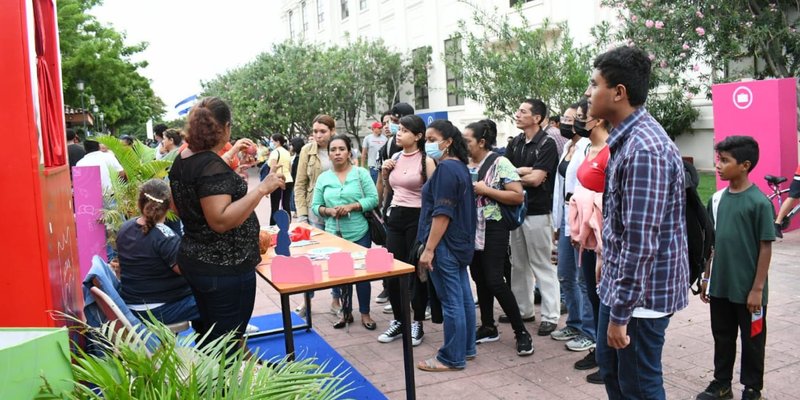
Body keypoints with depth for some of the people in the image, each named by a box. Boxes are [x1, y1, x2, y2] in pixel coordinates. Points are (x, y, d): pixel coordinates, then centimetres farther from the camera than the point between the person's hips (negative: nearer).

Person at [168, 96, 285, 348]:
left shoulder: (182, 160, 6)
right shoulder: (212, 166, -22)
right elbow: (220, 221, -29)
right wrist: (261, 189, -28)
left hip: (194, 259, 10)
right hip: (224, 268, -10)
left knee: (209, 335, 22)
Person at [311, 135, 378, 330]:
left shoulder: (361, 173, -3)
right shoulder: (323, 178, 5)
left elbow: (373, 199, -8)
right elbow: (315, 206, 6)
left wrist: (351, 206, -18)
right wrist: (328, 211, -14)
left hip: (359, 233, -2)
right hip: (333, 234, 2)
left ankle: (365, 313, 20)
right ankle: (346, 312, 27)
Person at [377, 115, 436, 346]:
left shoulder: (426, 161, -10)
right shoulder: (395, 158, 9)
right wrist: (384, 173, 4)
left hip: (417, 218, -6)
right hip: (395, 217, 6)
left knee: (417, 271, 5)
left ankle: (417, 323, 21)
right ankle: (398, 321, 24)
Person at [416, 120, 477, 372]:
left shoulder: (446, 168, -16)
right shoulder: (460, 166, 14)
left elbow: (442, 213, -21)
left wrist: (429, 249, -20)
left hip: (446, 245, -10)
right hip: (461, 243, 10)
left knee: (451, 301, -2)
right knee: (464, 297, 15)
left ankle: (452, 358, 6)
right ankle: (466, 348, 26)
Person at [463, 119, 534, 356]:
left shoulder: (500, 163, -10)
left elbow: (518, 197, -16)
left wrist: (486, 190, -18)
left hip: (493, 230, -7)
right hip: (471, 230, 7)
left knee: (494, 280, -10)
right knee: (479, 279, 12)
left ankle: (521, 332, 2)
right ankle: (488, 328, 24)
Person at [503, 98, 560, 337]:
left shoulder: (546, 144, -10)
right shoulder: (515, 143, 11)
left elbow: (536, 179, -18)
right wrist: (525, 171, -12)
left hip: (537, 212, -7)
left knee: (542, 265, -2)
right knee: (518, 263, 14)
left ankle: (550, 316, 6)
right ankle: (523, 309, 26)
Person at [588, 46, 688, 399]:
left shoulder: (645, 148, -25)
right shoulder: (627, 138, 7)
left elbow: (641, 241, -26)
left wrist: (621, 313, -23)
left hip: (641, 292, -10)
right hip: (618, 282, 10)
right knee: (610, 365, 23)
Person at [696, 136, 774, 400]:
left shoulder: (759, 202, -14)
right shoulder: (717, 199, 3)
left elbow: (765, 248, -12)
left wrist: (758, 288, -13)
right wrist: (706, 276, 11)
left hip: (747, 289, -5)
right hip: (720, 285, 5)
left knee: (752, 341, 12)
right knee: (722, 337, 17)